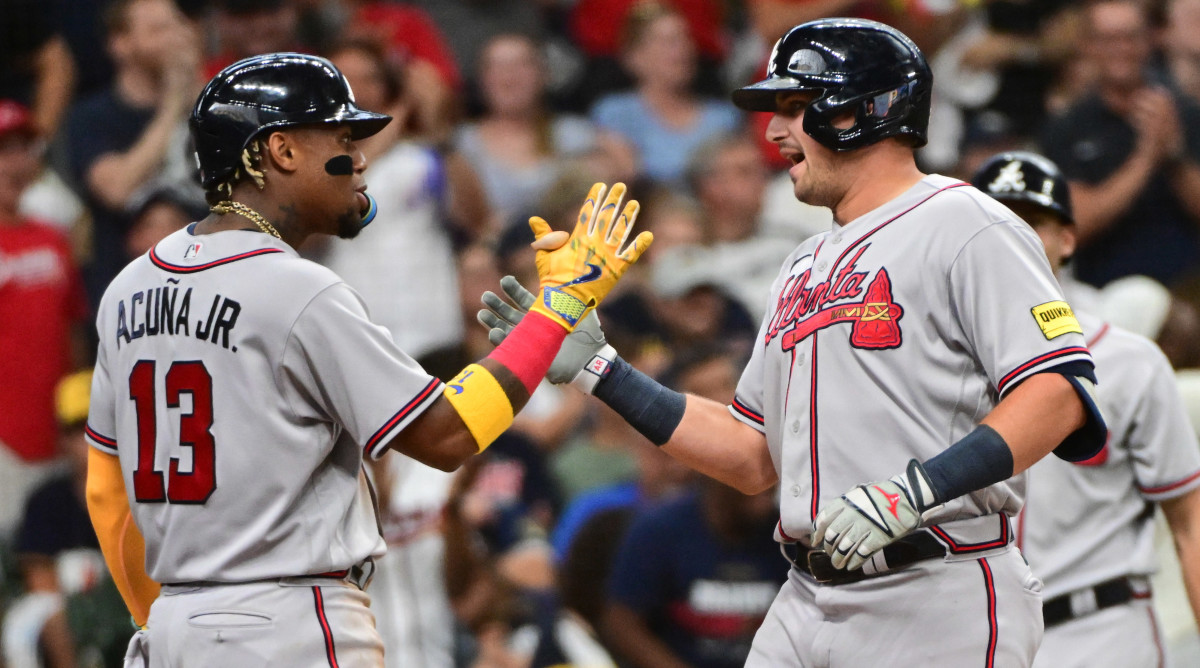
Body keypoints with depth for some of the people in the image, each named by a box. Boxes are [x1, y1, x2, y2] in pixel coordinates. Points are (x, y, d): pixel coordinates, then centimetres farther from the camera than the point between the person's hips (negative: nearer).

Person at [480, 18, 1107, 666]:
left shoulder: (966, 229, -6)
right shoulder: (801, 270, 21)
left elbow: (1059, 395, -18)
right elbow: (754, 459, 21)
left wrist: (914, 491, -27)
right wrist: (597, 369, 16)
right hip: (806, 607, 7)